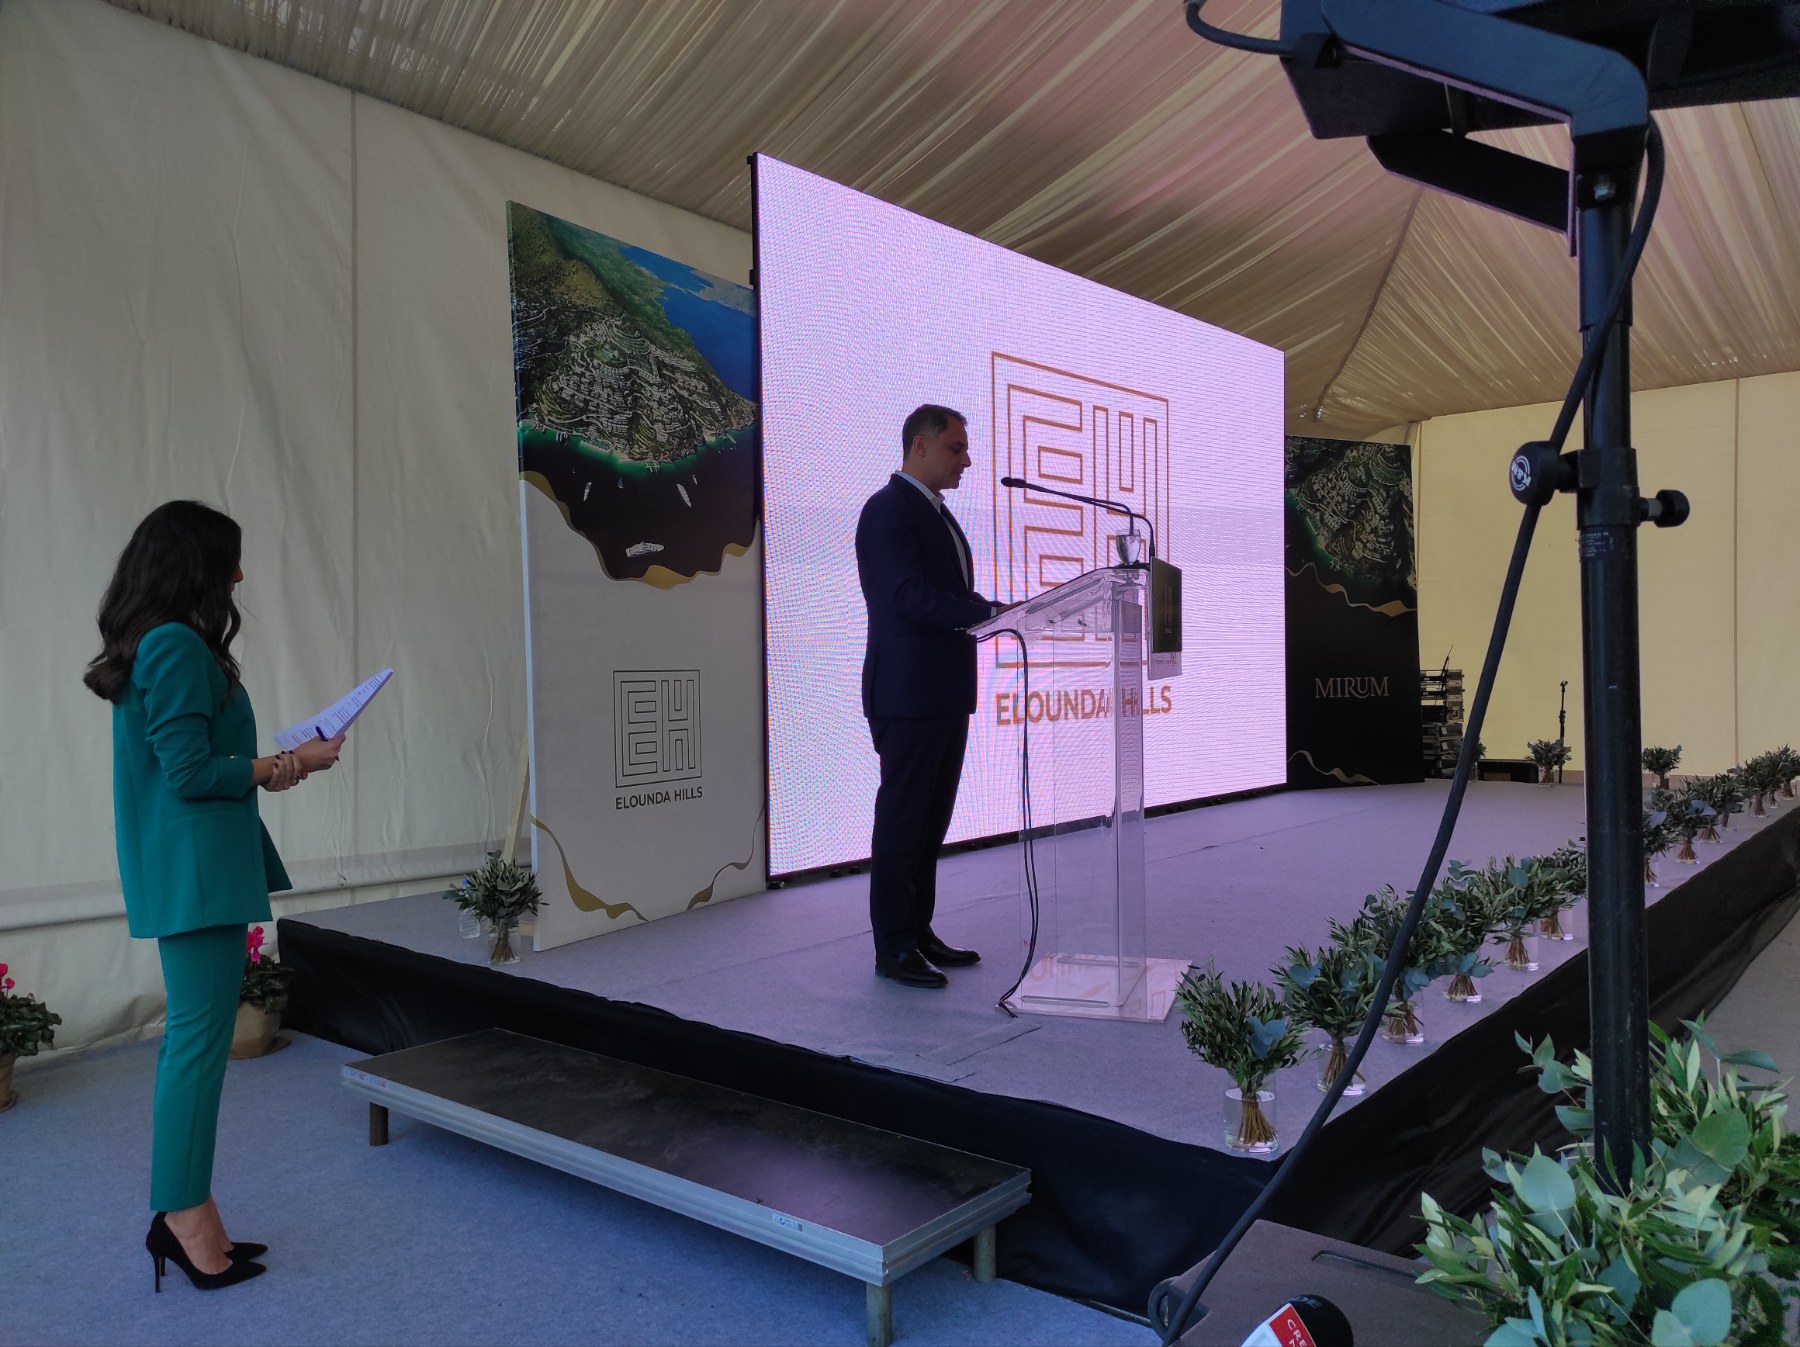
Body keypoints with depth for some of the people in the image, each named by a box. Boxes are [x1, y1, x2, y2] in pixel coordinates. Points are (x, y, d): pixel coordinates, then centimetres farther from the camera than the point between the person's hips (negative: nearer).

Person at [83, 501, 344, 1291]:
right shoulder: (177, 646, -14)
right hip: (197, 867, -10)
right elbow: (190, 772, -18)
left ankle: (182, 1217, 21)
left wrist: (269, 766, 12)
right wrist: (288, 766, -8)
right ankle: (187, 1217, 3)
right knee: (201, 1035, -5)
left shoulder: (153, 646, 17)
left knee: (192, 1034, 13)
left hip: (184, 870, 10)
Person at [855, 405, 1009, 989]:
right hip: (908, 694, -10)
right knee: (902, 820, -2)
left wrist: (989, 612, 5)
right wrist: (992, 611, -26)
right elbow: (908, 594, -23)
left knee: (931, 820, 14)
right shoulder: (889, 509, -12)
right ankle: (893, 948, 6)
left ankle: (918, 933, 24)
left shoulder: (936, 512, 19)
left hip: (946, 694, 10)